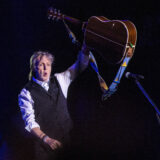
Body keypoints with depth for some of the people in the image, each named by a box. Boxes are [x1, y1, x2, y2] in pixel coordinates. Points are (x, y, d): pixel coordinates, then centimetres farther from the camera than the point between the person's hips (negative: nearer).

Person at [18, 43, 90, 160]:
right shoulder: (26, 93, -3)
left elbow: (80, 65, 5)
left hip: (69, 140, 4)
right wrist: (45, 139, -26)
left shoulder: (59, 81, 11)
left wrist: (85, 49, -16)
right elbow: (30, 122, -11)